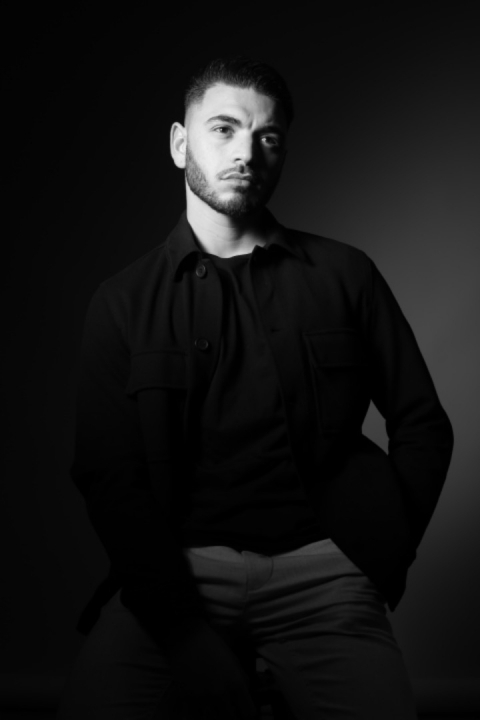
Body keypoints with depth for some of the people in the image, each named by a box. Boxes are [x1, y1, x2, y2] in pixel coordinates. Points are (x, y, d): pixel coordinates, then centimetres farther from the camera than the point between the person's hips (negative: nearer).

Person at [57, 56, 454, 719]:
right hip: (179, 568, 0)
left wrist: (382, 561, -1)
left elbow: (423, 426, 11)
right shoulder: (124, 301, 8)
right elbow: (108, 472, 1)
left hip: (321, 565, 0)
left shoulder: (344, 275, 10)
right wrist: (184, 627, -11)